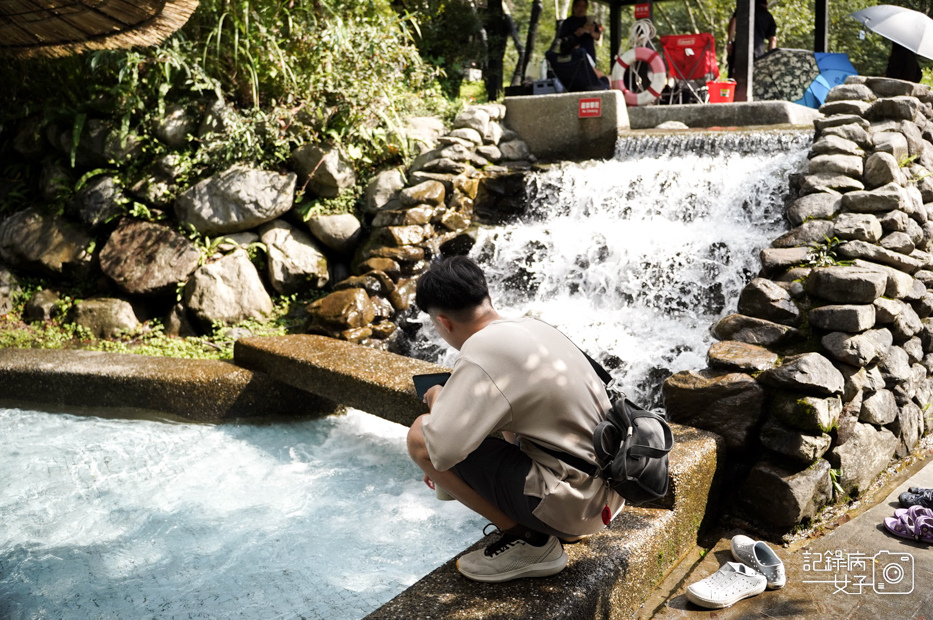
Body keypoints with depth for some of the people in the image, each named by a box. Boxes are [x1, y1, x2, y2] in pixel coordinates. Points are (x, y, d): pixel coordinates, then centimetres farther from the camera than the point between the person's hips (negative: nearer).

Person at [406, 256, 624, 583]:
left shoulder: (483, 353, -19)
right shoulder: (533, 328, 8)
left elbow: (442, 450, -26)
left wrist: (438, 400, -3)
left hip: (571, 504, -9)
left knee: (420, 436, -9)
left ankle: (528, 542, -1)